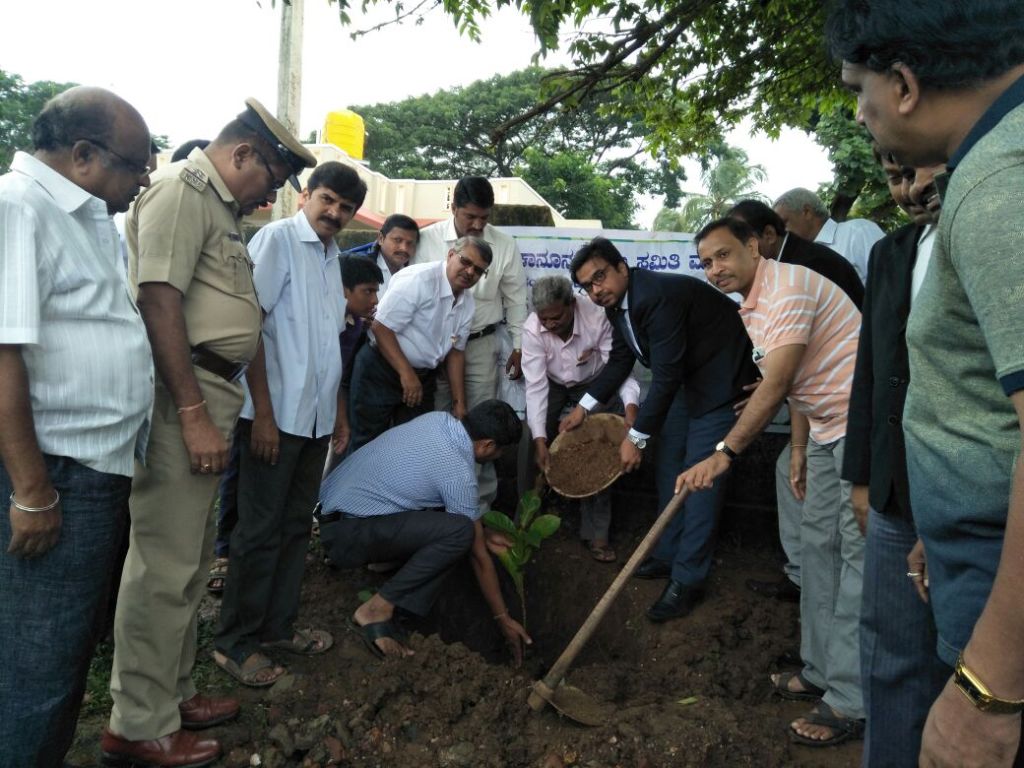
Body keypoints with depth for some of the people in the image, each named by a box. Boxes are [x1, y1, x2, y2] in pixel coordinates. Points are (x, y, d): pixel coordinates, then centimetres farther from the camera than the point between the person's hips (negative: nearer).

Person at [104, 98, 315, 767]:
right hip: (183, 397, -10)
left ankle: (173, 693, 30)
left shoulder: (222, 207, 20)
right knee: (165, 566, -3)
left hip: (211, 397, 10)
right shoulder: (182, 190, -9)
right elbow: (159, 302, -19)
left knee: (192, 560, 16)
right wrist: (194, 414, -21)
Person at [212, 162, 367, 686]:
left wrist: (339, 410, 17)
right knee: (261, 530, 0)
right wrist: (263, 412, -18)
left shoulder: (332, 257, 14)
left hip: (316, 418, 8)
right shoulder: (278, 239, -8)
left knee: (296, 525, 14)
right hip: (276, 414, -7)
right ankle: (234, 642, 14)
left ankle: (277, 626, 26)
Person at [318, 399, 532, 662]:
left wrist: (480, 533, 21)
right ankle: (376, 610, -14)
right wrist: (503, 618, 2)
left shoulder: (438, 419, 3)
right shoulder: (458, 473, -19)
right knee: (459, 532, -22)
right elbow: (479, 556, -9)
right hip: (345, 534, -9)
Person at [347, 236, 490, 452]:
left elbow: (456, 351, 12)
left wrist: (459, 402, 9)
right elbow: (381, 327, -21)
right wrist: (406, 374, -23)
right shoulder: (418, 280, -20)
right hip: (381, 370, -7)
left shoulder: (467, 302, 4)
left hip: (424, 376, 7)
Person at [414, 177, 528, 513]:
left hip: (481, 345, 0)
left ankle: (481, 501, 17)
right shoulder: (427, 239, -5)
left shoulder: (505, 245, -3)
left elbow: (515, 300, 4)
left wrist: (519, 347, 5)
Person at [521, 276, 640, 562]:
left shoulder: (598, 318, -32)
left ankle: (596, 532, -1)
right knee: (530, 444, -13)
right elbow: (535, 385, -29)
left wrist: (631, 406, -45)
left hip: (591, 385, -1)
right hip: (552, 385, 1)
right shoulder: (532, 329, -30)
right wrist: (540, 438, -35)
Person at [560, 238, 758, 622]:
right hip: (686, 376, 10)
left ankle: (688, 579, 0)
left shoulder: (657, 297, -31)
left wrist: (636, 437, -24)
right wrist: (583, 408, 5)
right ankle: (669, 554, 27)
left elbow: (666, 376, -31)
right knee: (668, 463, 13)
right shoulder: (616, 302, -2)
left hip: (721, 377, -10)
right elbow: (620, 360, 10)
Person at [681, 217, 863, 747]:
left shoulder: (788, 286, -19)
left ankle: (851, 702, -2)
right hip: (827, 429, 10)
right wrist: (799, 451, 15)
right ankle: (821, 670, 22)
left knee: (859, 553, -8)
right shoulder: (752, 309, 13)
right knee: (819, 545, 12)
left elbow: (776, 384, -26)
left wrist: (723, 453, -28)